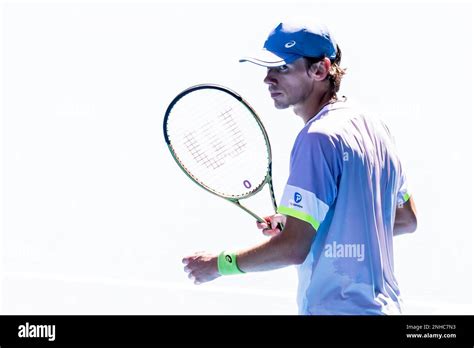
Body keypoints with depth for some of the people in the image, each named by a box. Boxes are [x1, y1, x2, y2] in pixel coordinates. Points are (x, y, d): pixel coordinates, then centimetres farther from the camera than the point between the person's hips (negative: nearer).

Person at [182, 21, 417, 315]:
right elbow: (408, 219, 17)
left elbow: (293, 248, -22)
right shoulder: (376, 128, 8)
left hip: (337, 308, -9)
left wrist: (219, 264, -9)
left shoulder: (318, 138, -19)